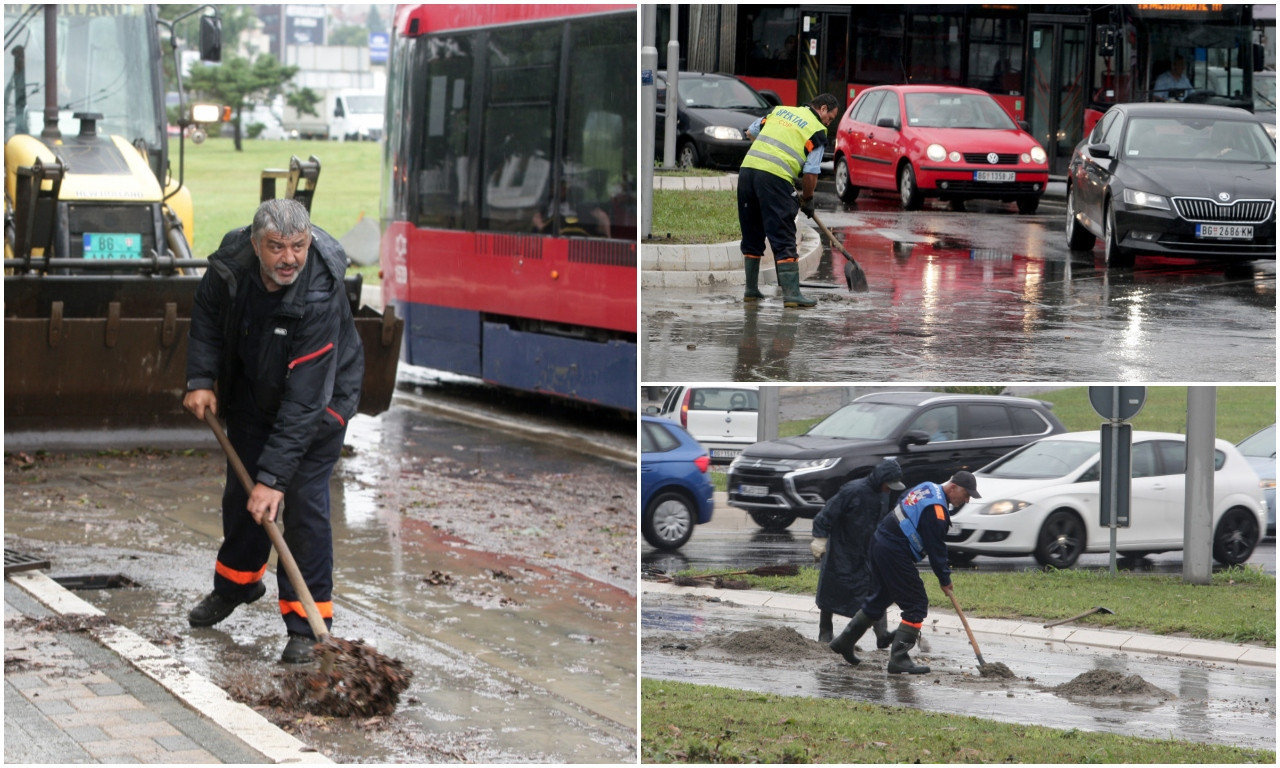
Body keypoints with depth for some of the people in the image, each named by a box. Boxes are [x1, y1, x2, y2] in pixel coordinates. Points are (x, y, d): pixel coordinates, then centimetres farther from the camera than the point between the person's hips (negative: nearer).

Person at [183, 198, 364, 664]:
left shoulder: (320, 298, -39)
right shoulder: (231, 262, -24)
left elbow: (303, 401, -39)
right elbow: (207, 313, 1)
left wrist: (274, 476, -41)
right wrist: (201, 378, -9)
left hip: (322, 396, -5)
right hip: (253, 390, 5)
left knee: (303, 499, -14)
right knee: (241, 489, 15)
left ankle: (307, 624, -5)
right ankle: (237, 584, 41)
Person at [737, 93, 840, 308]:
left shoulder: (780, 110, 23)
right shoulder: (817, 130, 5)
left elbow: (751, 132, 31)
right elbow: (811, 173, 0)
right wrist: (807, 199, 15)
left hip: (748, 167, 6)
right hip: (775, 177, -6)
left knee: (751, 235, 16)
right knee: (783, 238, -3)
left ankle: (751, 290, 24)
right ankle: (791, 293, -8)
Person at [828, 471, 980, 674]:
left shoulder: (927, 488, 11)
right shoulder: (936, 510, -20)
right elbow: (936, 549, -16)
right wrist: (944, 579, -5)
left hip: (880, 542, 10)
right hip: (895, 554, -10)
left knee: (881, 597, 23)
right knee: (916, 605, -6)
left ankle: (844, 641, 30)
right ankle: (898, 659, -7)